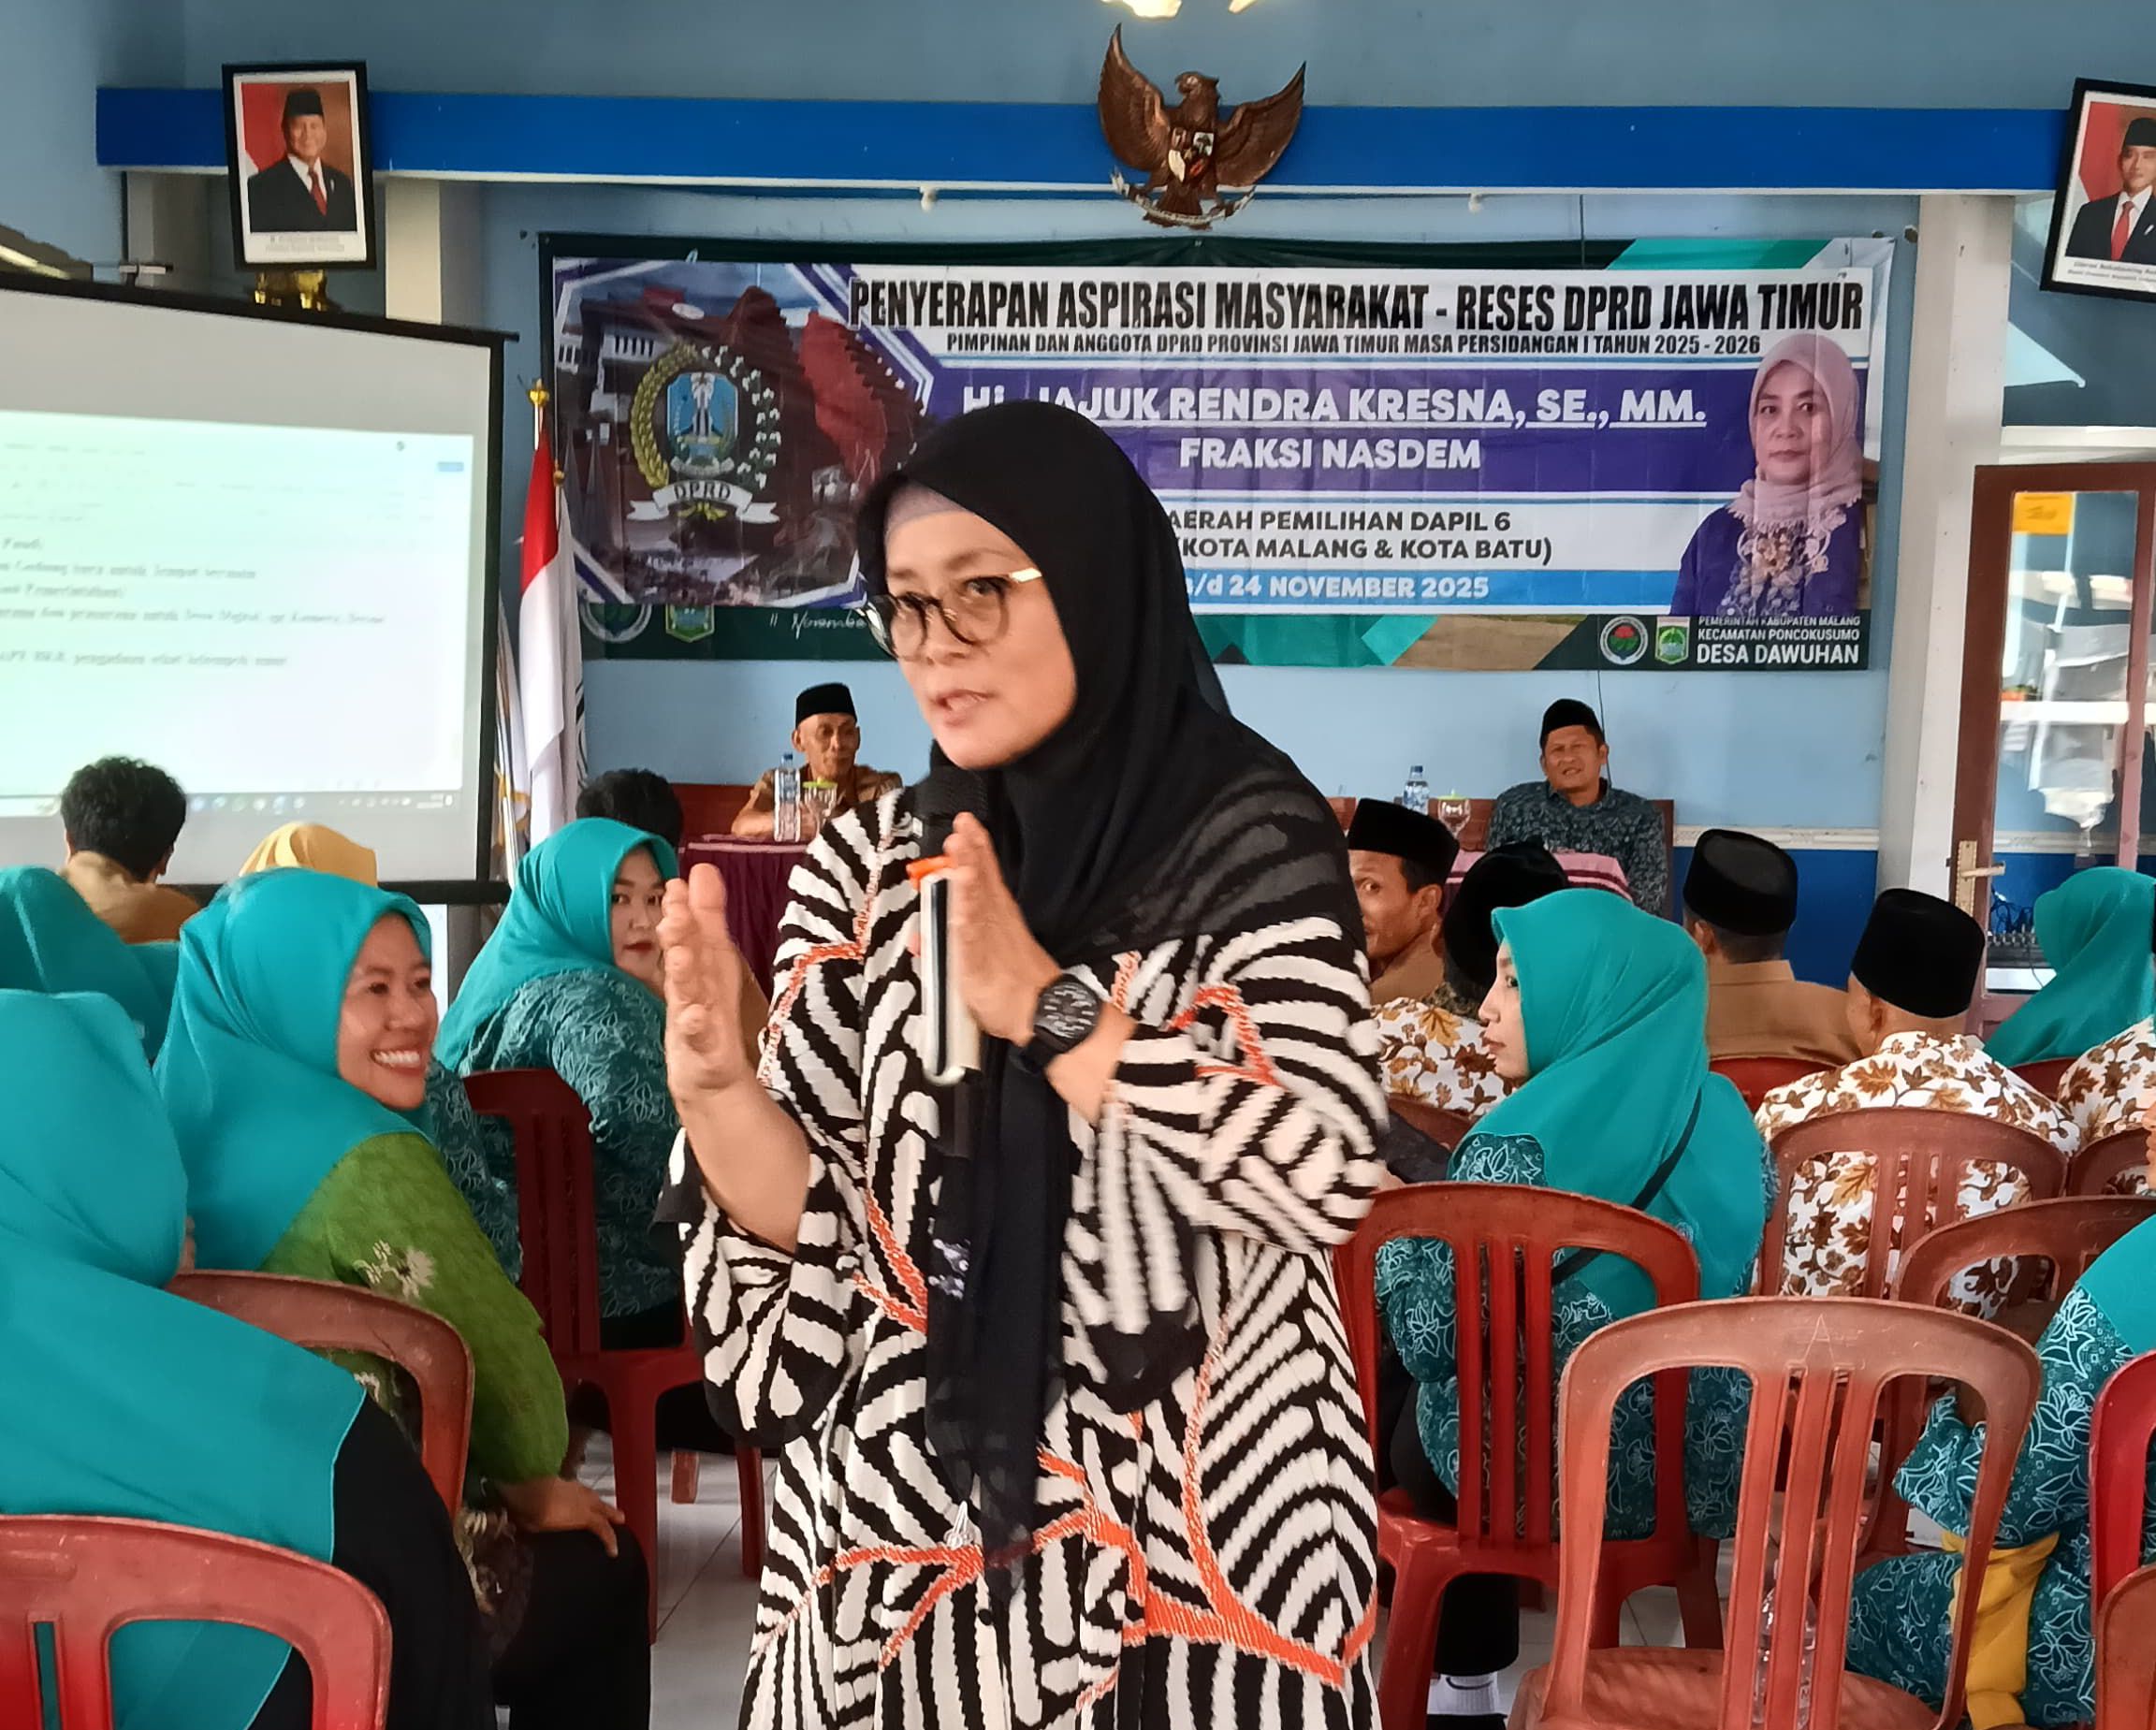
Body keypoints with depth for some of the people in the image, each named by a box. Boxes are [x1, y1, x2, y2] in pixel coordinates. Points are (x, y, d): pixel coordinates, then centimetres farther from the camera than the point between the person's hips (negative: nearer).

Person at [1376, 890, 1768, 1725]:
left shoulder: (1519, 1147, -22)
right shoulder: (1725, 1120, -2)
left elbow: (1430, 1337, -19)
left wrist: (1395, 1228, -1)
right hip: (1702, 1466, 6)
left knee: (1415, 1418, 27)